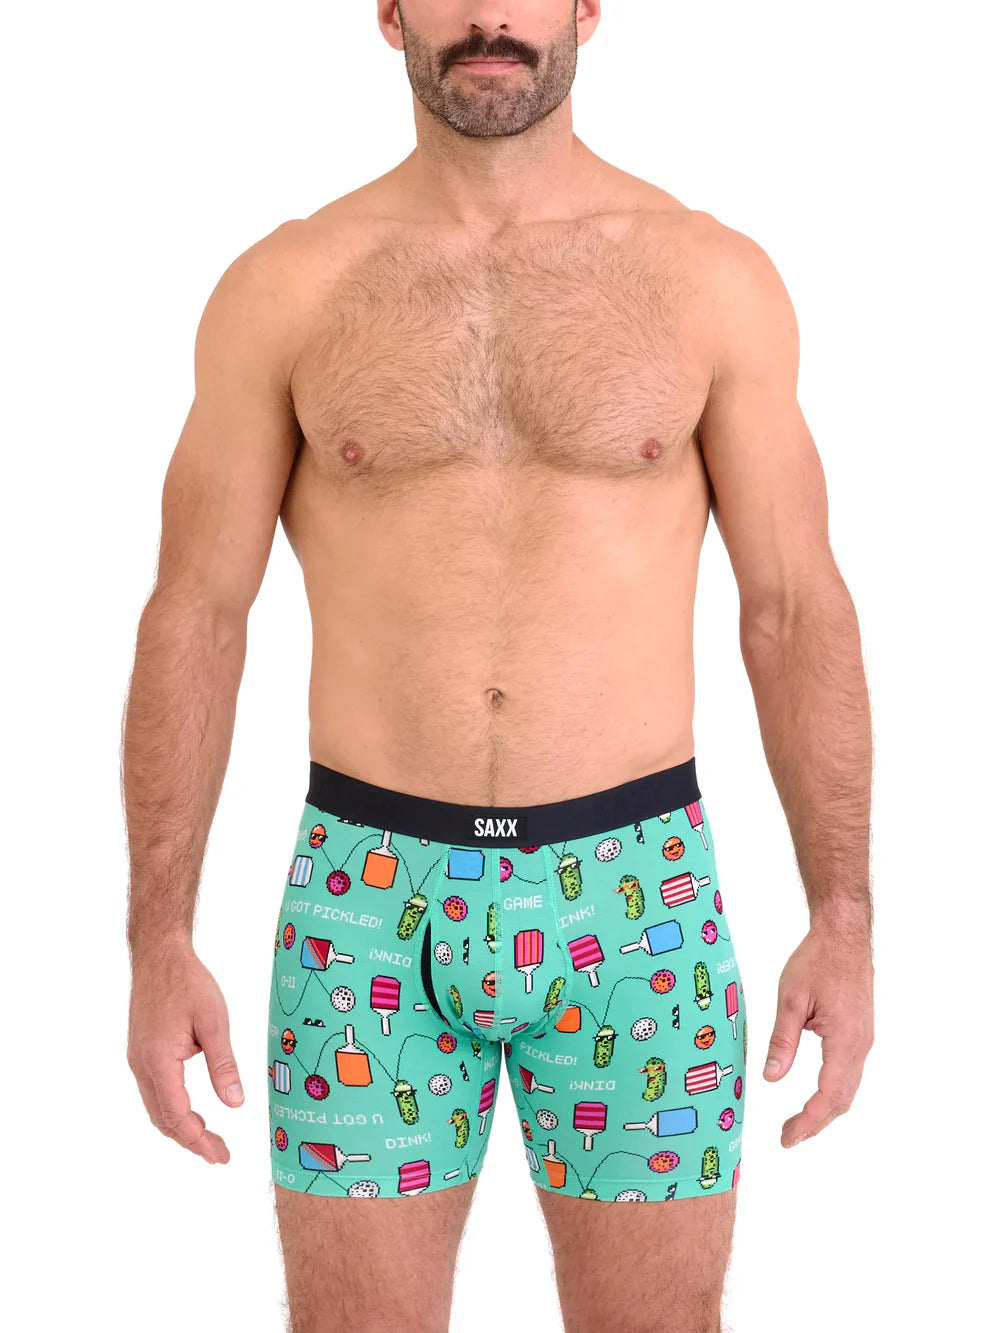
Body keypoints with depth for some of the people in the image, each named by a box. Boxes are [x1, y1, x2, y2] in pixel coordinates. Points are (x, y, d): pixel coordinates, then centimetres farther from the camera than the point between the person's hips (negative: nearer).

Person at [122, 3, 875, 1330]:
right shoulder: (280, 288, 0)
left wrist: (844, 919, -3)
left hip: (637, 894, 0)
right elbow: (194, 618, 2)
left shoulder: (715, 277, 0)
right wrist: (158, 945, -3)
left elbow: (797, 609, 2)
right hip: (371, 902, 0)